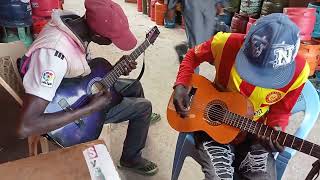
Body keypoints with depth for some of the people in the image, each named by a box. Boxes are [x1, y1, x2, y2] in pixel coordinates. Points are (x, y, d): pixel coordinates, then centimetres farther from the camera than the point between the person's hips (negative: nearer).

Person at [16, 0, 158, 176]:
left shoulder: (75, 23, -14)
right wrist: (92, 108, -35)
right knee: (144, 106, -6)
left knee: (135, 87, 17)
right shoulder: (55, 53, -39)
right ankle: (131, 159, 19)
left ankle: (140, 128, 47)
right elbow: (25, 127, -40)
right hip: (74, 108, -8)